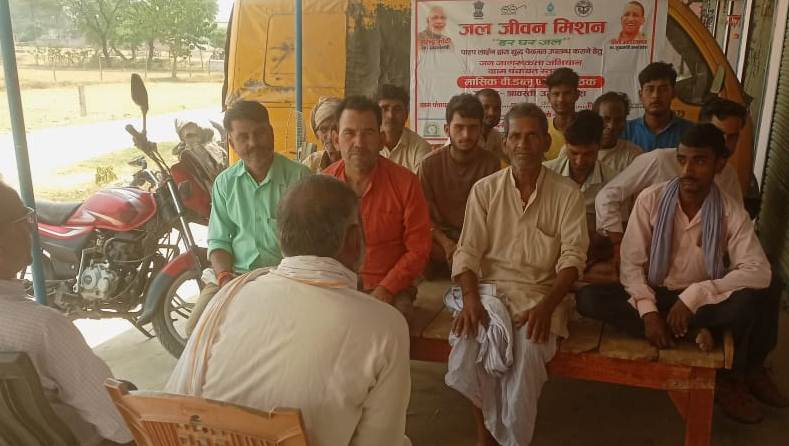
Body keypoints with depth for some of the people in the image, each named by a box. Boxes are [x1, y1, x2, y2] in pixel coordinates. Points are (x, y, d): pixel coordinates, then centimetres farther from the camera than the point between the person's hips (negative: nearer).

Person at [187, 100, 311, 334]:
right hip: (233, 273, 4)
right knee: (196, 327, -16)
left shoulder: (299, 176, -1)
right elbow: (219, 240, 11)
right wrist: (225, 278, -8)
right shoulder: (224, 182, 12)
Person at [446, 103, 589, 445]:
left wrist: (546, 305, -19)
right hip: (490, 287, 1)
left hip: (542, 292, -1)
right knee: (468, 347, -26)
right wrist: (471, 298, -17)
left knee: (530, 349, -30)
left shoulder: (566, 193, 3)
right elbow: (468, 251, 1)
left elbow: (573, 256, -4)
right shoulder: (484, 190, 6)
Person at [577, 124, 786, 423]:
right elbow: (631, 264, -11)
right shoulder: (651, 199, -10)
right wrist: (648, 311, -24)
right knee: (588, 299, -26)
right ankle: (694, 334, -20)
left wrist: (695, 294, -28)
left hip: (702, 303, 0)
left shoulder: (732, 213, -9)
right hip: (653, 295, 1)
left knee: (749, 301, -33)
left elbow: (759, 272, -20)